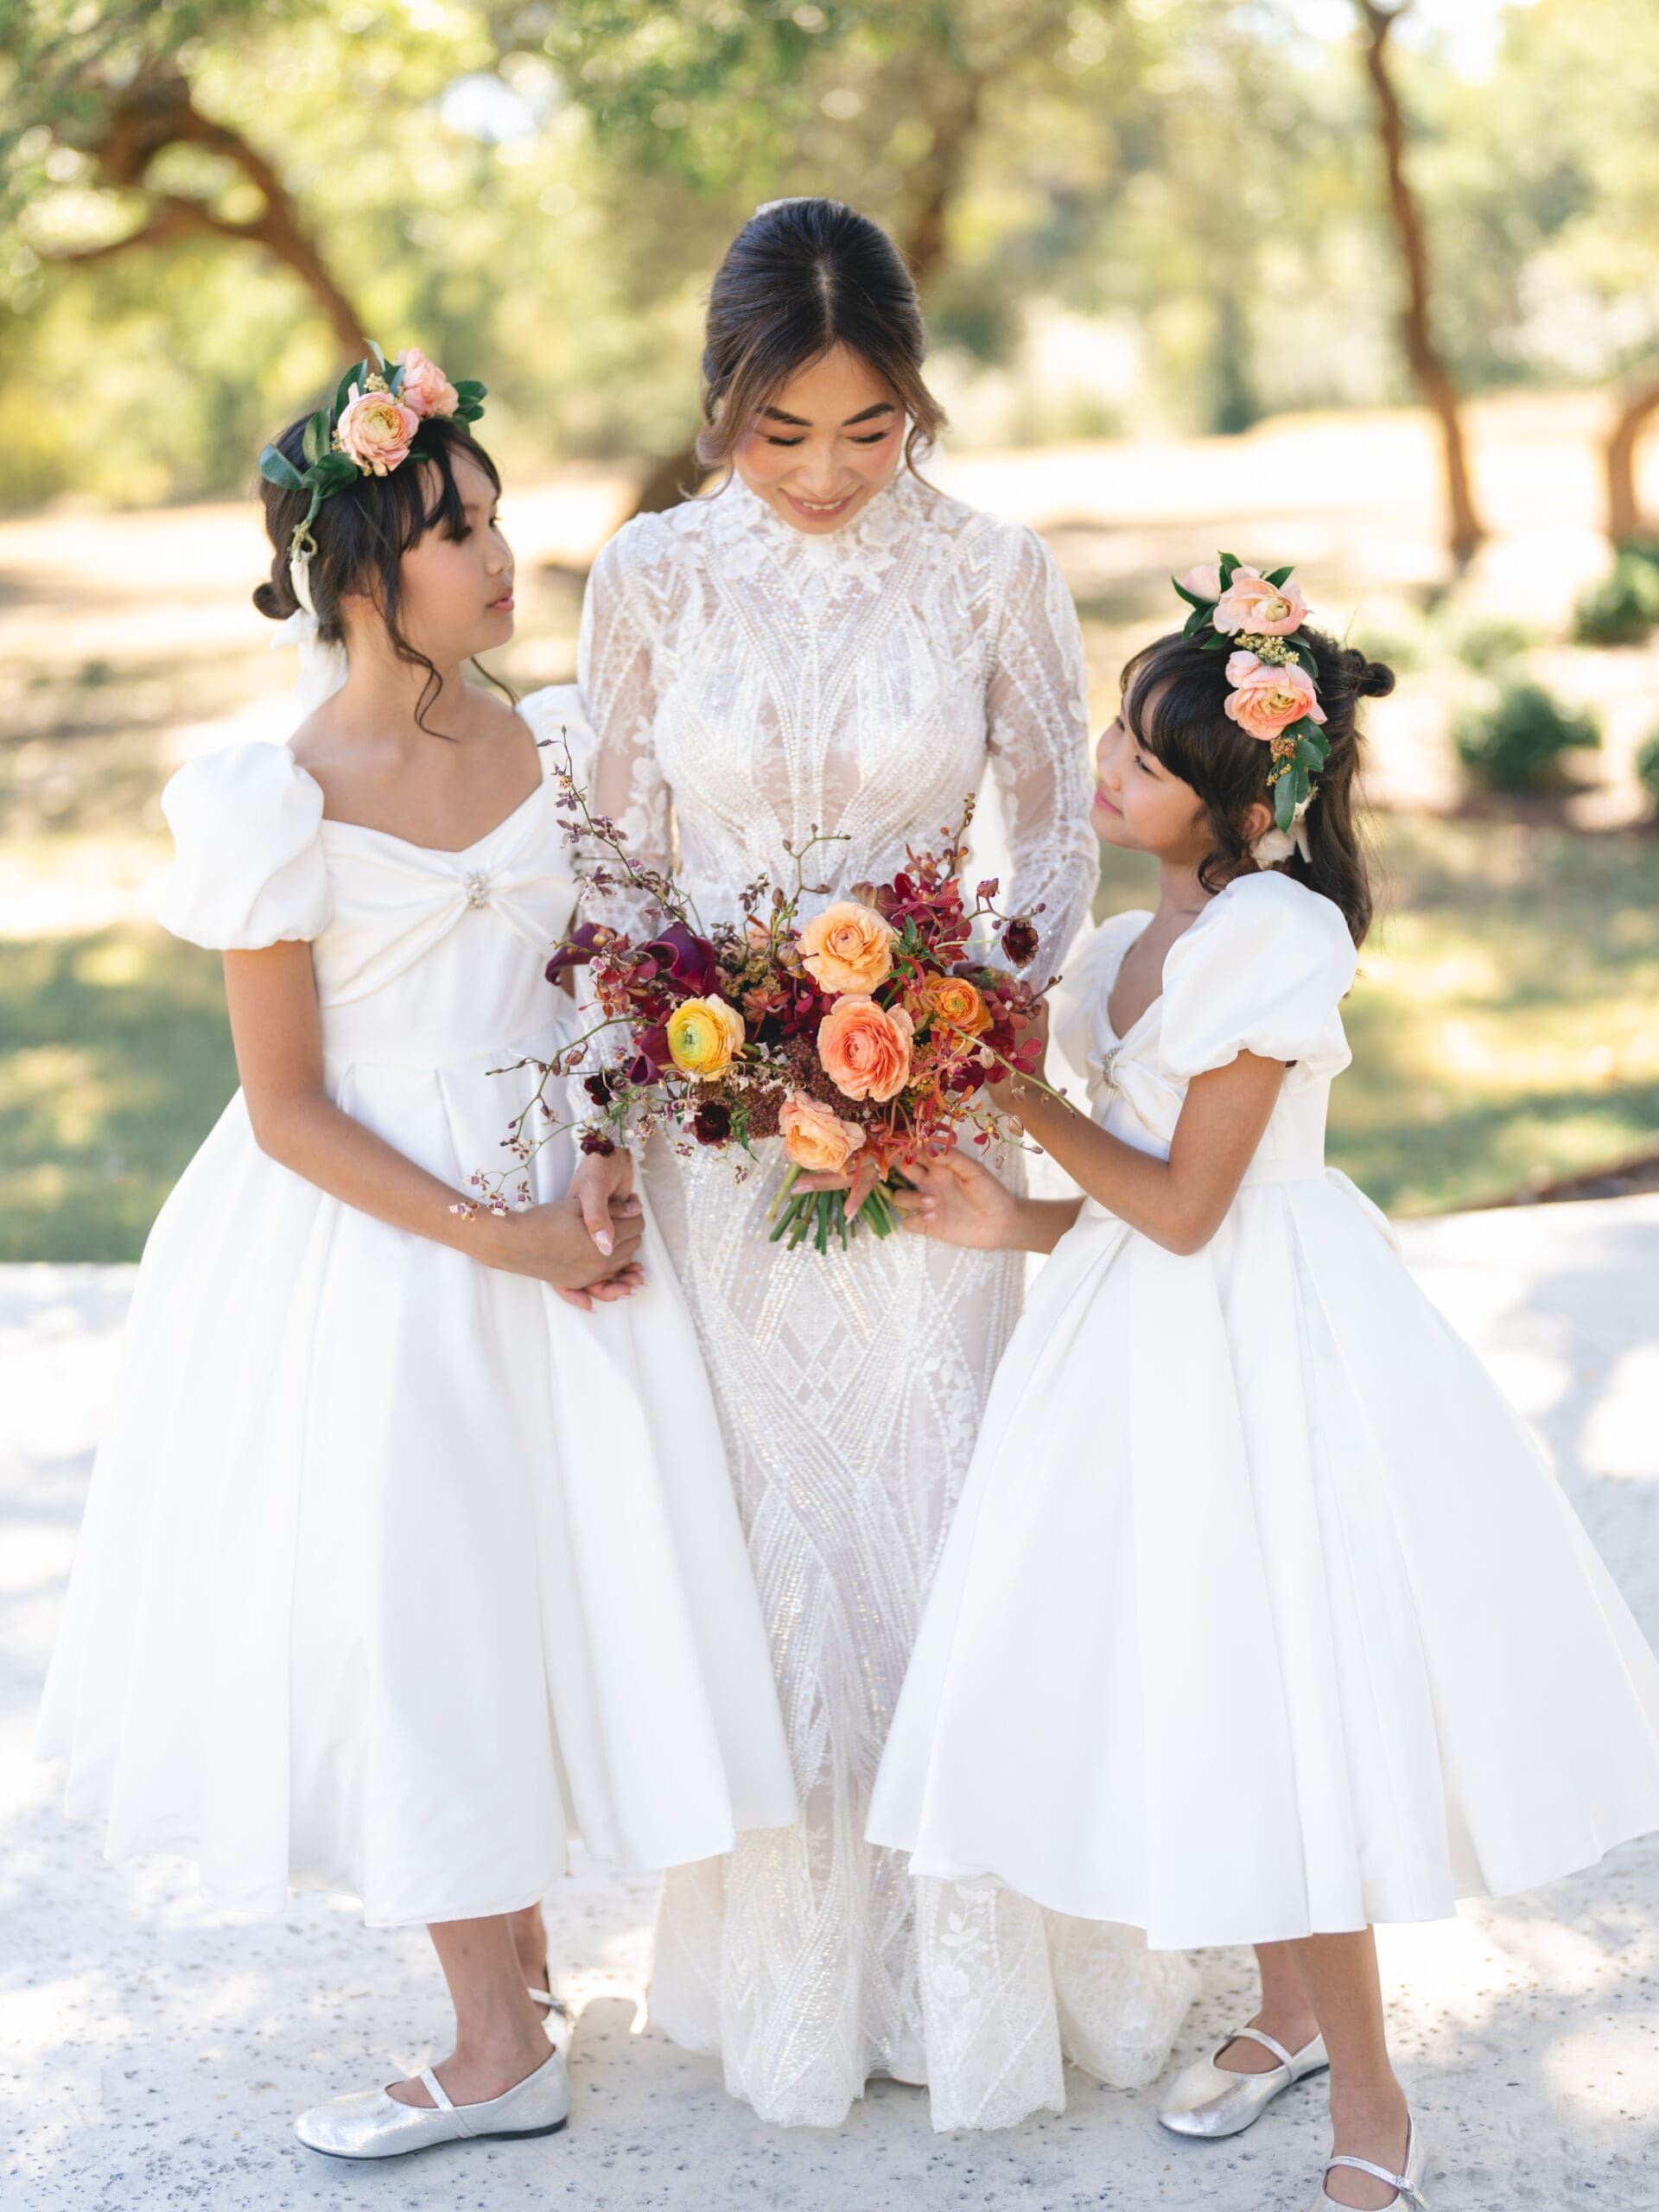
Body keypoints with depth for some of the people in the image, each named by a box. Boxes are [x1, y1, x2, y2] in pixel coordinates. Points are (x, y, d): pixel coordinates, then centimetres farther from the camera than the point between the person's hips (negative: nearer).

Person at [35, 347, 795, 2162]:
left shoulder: (556, 744, 1)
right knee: (404, 1599, 4)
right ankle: (503, 2036, 21)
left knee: (556, 1568, 8)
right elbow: (289, 1111, -11)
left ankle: (504, 1981, 25)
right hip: (367, 1247, -4)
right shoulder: (279, 804, -12)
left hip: (555, 1213, 4)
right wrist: (490, 1237, -16)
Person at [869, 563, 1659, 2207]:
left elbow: (1183, 1207, -19)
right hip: (1150, 1334, 8)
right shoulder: (1152, 936, 8)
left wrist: (1019, 1094, -10)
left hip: (1262, 1346, -8)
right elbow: (1154, 1189, 11)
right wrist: (1024, 1222, -4)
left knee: (1285, 1695, 0)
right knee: (1197, 1691, 16)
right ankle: (1289, 2008, 36)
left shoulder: (1270, 936, -19)